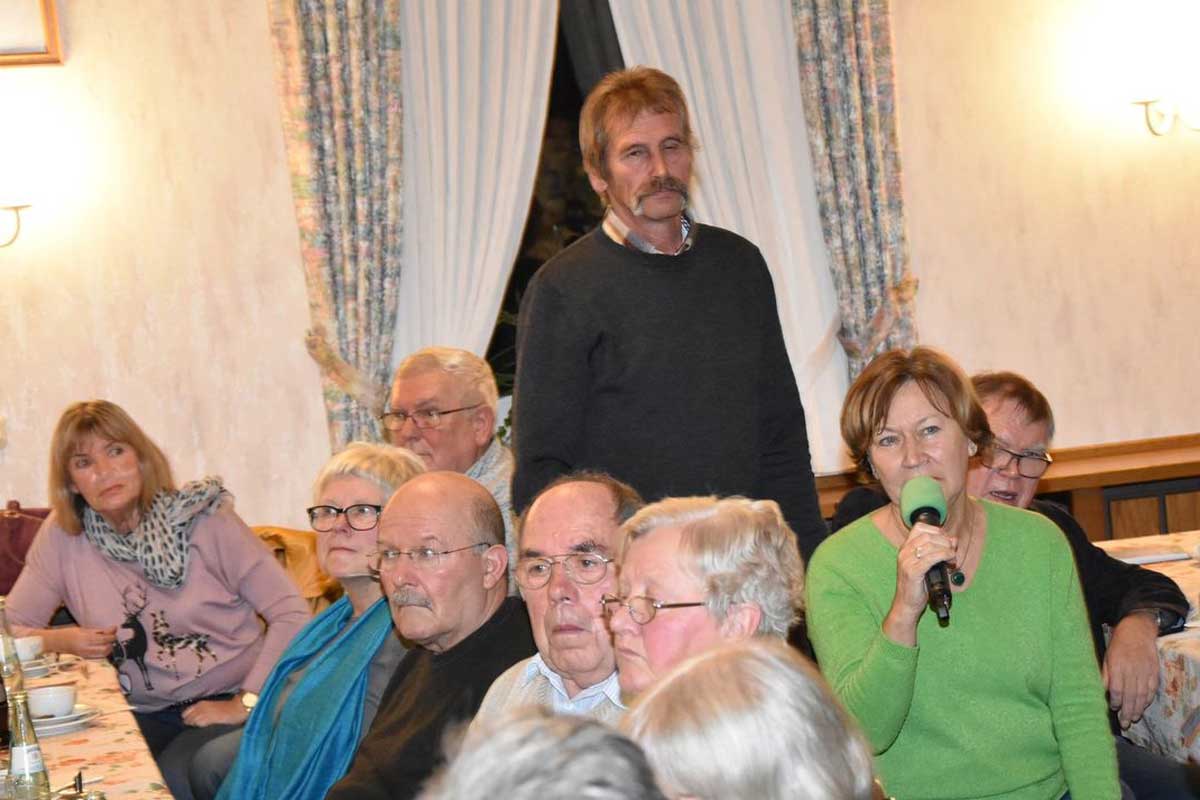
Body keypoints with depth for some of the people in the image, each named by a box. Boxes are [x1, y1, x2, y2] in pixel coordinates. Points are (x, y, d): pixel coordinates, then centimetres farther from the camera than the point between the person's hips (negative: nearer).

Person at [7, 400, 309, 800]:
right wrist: (59, 641, -14)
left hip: (226, 705, -3)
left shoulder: (203, 519, -7)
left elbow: (292, 615, -9)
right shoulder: (63, 535, 0)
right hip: (144, 714, 3)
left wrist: (246, 703, -16)